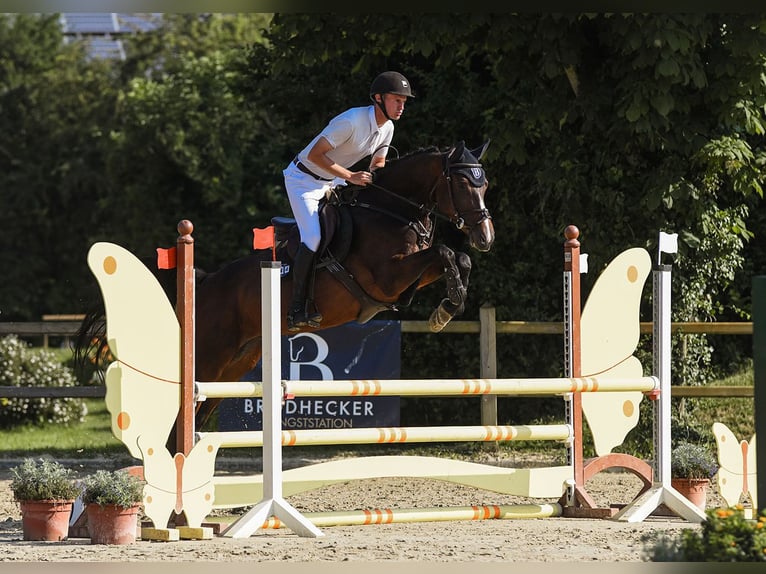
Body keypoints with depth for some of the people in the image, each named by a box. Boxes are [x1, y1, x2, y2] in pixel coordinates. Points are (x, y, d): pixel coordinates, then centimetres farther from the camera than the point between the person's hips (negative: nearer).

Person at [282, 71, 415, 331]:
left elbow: (377, 164, 10)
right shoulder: (352, 121, -30)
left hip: (331, 182, 9)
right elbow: (315, 155, -30)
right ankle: (297, 308, -16)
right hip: (303, 180, -9)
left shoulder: (387, 128, -4)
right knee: (313, 239, -21)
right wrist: (351, 177, -34)